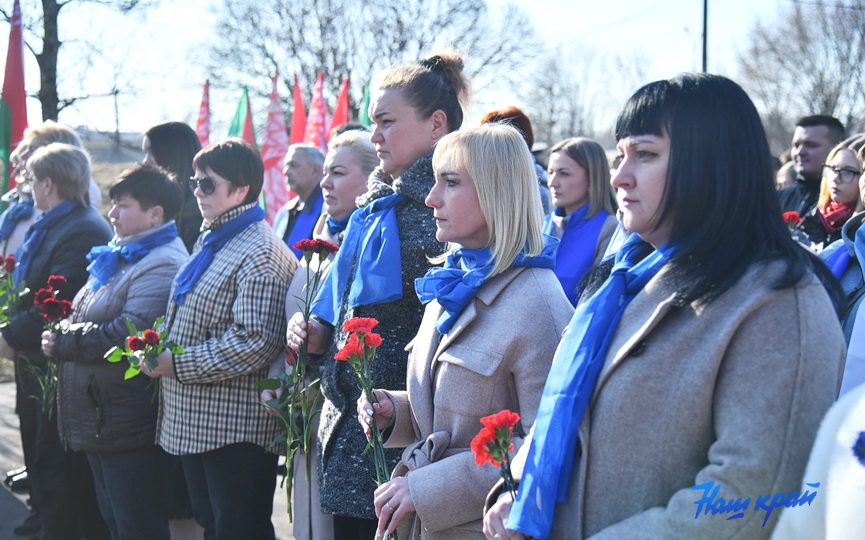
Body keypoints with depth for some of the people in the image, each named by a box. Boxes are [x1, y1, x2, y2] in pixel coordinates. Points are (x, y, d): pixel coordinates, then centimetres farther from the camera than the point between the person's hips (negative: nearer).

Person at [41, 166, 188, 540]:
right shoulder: (117, 257, 16)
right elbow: (87, 318, 27)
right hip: (100, 421, 10)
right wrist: (61, 334, 7)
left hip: (131, 425, -10)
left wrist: (64, 344, -17)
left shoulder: (161, 266, -17)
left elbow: (129, 334, -27)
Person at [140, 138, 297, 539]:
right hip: (194, 423, 10)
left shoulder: (259, 254, -17)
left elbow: (255, 343, -26)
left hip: (234, 428, -10)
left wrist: (176, 364, -21)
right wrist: (159, 351, 5)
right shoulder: (208, 241, 14)